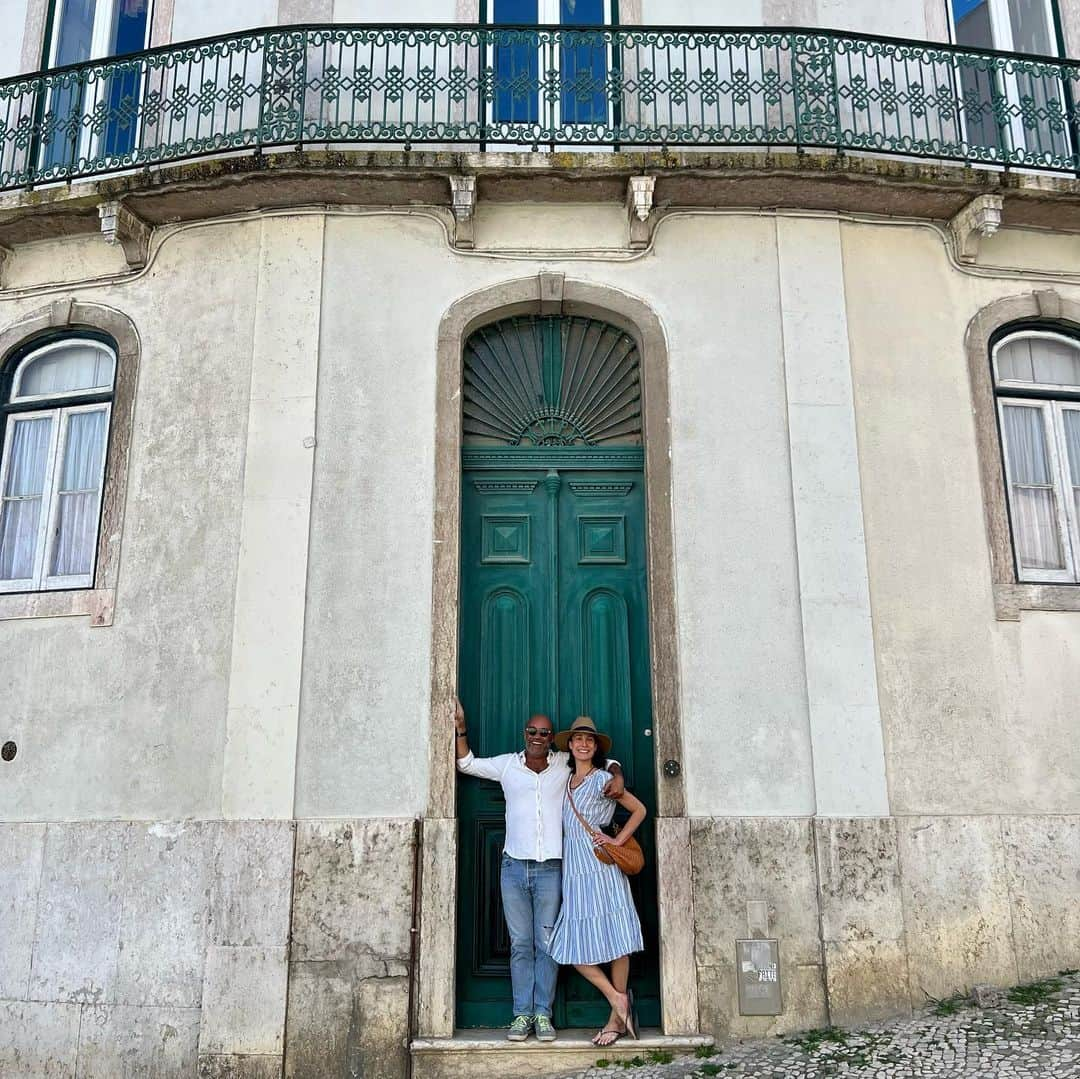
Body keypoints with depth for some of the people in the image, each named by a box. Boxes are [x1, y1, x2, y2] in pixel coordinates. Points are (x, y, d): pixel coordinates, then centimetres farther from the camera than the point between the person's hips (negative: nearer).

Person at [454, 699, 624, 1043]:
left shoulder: (564, 763, 7)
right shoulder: (507, 764, 9)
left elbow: (607, 762, 16)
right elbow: (466, 763, 19)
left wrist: (617, 777, -5)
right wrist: (461, 727, 10)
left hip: (550, 868, -1)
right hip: (514, 867, 1)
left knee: (547, 944, 2)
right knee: (520, 945, 4)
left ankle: (543, 1014, 8)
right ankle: (522, 1014, 9)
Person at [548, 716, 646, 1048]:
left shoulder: (601, 779, -2)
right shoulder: (565, 780, 15)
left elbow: (639, 810, 0)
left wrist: (617, 841, -6)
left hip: (602, 868, -6)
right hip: (574, 871, 6)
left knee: (614, 940, 0)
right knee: (575, 946, -1)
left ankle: (617, 1019, 11)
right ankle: (618, 999, 12)